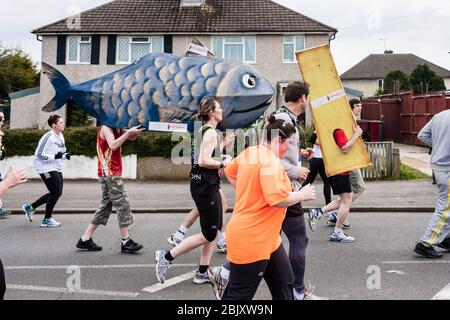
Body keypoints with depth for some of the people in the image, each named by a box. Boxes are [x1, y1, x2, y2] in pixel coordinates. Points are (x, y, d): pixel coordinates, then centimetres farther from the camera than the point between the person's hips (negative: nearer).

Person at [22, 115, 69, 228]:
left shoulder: (61, 136, 11)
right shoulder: (48, 137, -16)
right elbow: (39, 155, -19)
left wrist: (65, 155, -1)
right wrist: (55, 156, -25)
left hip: (56, 169, 9)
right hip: (46, 168, -9)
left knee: (57, 193, 12)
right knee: (56, 192, -9)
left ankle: (30, 207, 26)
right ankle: (47, 220, 6)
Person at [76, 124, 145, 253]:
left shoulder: (116, 128, 17)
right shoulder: (105, 127, -10)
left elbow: (131, 137, 13)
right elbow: (113, 145, -25)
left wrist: (138, 130, -6)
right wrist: (129, 132, -25)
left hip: (110, 173, 9)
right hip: (110, 173, -9)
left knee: (106, 206, 10)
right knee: (123, 205, -8)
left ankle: (85, 239, 14)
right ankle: (126, 242, -4)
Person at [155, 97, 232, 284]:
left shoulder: (202, 130, 14)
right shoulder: (211, 132, -15)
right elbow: (204, 161, -25)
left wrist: (219, 157, 13)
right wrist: (223, 163, -12)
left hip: (200, 184, 10)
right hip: (206, 187, -10)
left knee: (213, 230, 15)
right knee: (208, 234, -1)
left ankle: (203, 272, 22)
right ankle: (166, 257, 4)